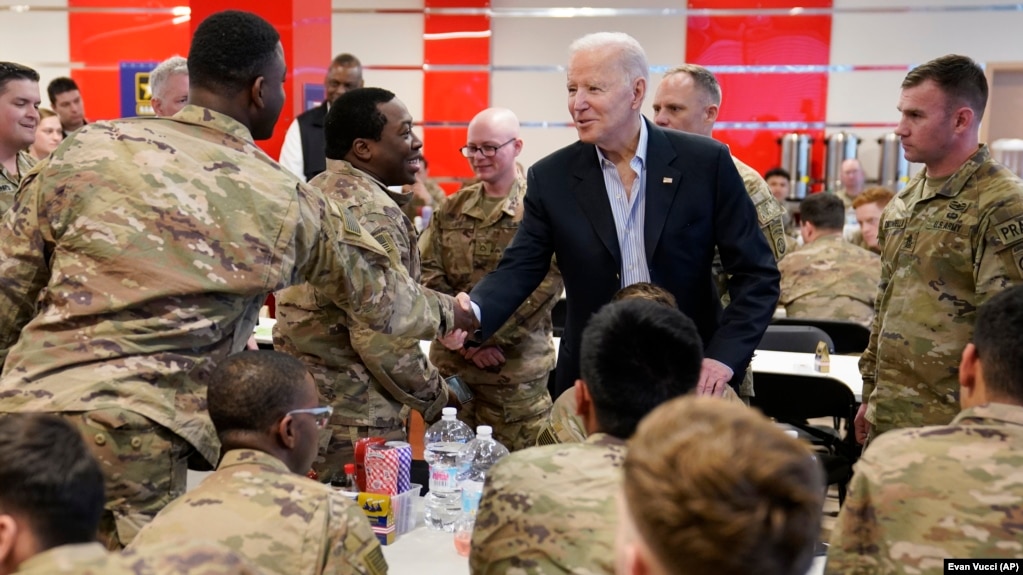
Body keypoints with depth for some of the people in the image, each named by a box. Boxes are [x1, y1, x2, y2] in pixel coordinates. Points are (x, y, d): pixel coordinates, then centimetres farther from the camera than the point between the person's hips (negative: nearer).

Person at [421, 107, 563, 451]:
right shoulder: (451, 210, 10)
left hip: (517, 369, -4)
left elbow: (545, 285, -12)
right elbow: (428, 274, 5)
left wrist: (487, 335, -13)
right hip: (450, 363, 5)